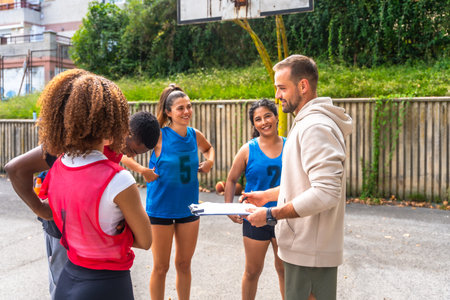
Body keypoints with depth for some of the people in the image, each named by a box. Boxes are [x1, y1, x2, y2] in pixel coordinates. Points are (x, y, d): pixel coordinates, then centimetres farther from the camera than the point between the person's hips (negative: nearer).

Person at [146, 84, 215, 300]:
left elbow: (208, 148, 23)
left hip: (188, 207, 4)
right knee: (161, 267, 9)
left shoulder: (195, 135, 0)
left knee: (184, 264, 17)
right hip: (160, 209, -4)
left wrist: (209, 161, 3)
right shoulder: (158, 136, -14)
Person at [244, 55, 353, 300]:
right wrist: (267, 195, 17)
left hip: (310, 252, -10)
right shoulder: (306, 123, 15)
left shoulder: (316, 126, -19)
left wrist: (272, 215, -21)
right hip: (305, 246, 10)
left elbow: (325, 193, -27)